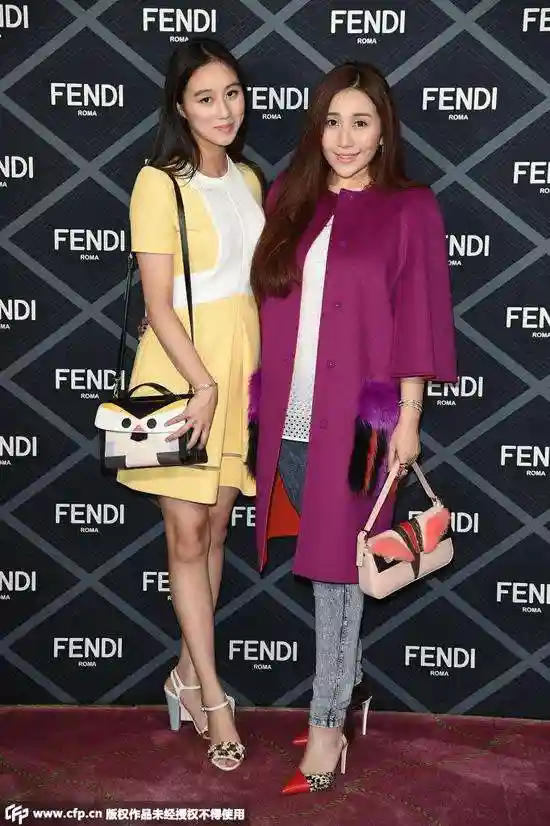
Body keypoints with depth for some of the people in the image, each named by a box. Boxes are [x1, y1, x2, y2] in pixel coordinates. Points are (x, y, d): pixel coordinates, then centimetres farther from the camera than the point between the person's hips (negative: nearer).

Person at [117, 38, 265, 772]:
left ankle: (188, 674, 25)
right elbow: (157, 302, -14)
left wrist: (240, 376, 8)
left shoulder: (249, 180, 10)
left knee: (216, 528, 11)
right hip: (181, 369, -6)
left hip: (241, 368, 6)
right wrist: (201, 383, -18)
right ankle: (213, 697, 12)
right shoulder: (160, 183, -10)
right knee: (187, 534, 2)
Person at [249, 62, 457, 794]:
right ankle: (347, 683, 31)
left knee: (336, 563, -1)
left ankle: (327, 721, 11)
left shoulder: (410, 210, -1)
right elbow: (268, 302, 11)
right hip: (287, 413, 4)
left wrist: (407, 418, -7)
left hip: (356, 417, -4)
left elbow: (416, 322, -4)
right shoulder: (288, 199, 10)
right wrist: (259, 396, 8)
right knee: (320, 557, 13)